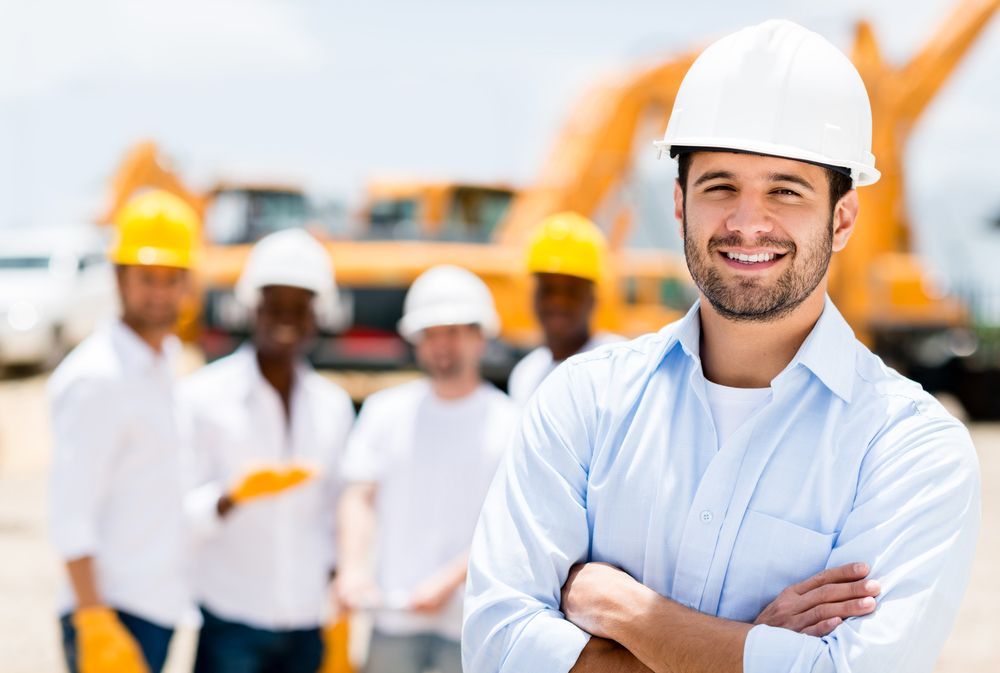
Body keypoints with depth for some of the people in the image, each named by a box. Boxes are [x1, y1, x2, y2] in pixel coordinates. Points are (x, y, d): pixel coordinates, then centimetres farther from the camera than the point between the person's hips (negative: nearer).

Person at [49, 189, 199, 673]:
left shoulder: (165, 362, 12)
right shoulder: (95, 379, -15)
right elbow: (70, 517, -19)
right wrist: (94, 625, -22)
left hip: (158, 606, 9)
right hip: (113, 611, -9)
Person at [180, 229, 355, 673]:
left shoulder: (334, 406, 12)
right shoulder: (203, 397, -2)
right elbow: (181, 515, -7)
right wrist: (233, 497, -27)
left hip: (306, 624, 4)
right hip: (229, 622, -4)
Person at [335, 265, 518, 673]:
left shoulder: (508, 422, 2)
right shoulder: (386, 411, 11)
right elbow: (360, 497, 5)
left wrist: (450, 581, -16)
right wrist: (352, 567, -13)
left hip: (474, 623, -2)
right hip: (394, 618, 2)